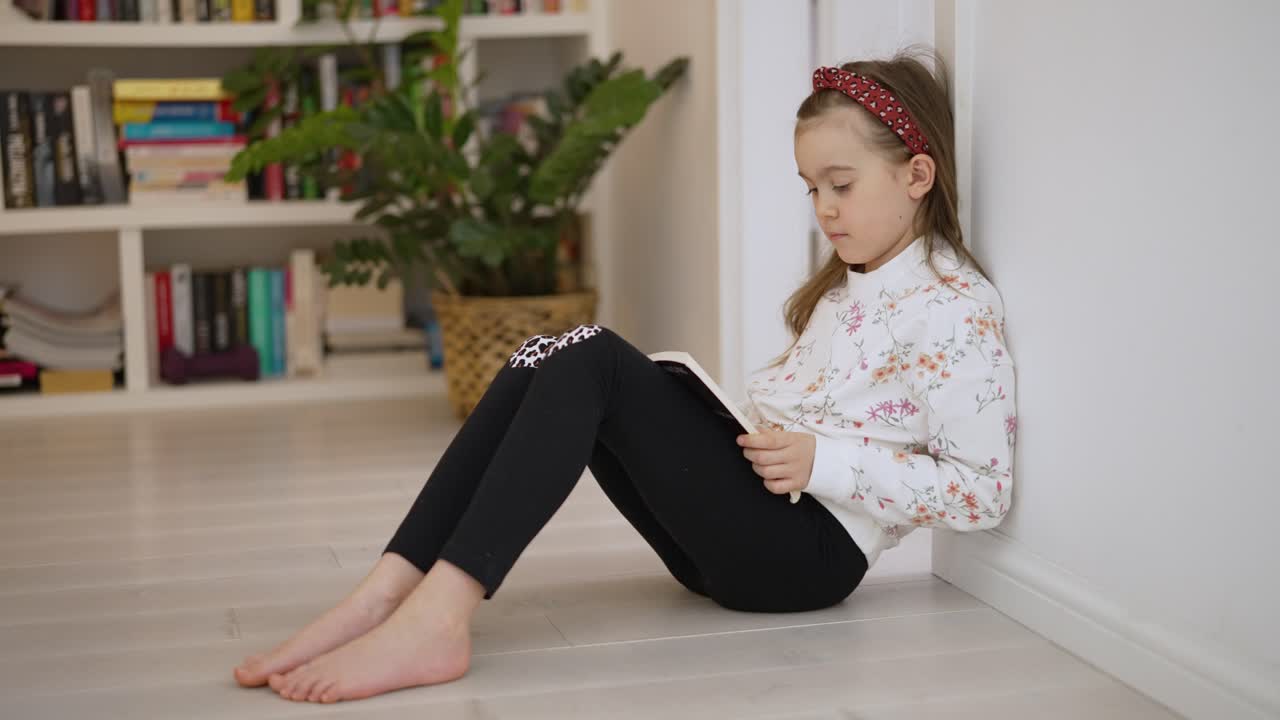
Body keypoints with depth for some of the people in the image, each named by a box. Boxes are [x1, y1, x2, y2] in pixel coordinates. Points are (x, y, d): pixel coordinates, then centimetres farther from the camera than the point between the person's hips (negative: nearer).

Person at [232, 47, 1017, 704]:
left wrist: (825, 462, -19)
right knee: (553, 359, -10)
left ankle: (437, 618, -36)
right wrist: (734, 416, 6)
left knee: (596, 363, -24)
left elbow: (984, 492, -14)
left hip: (809, 548, -9)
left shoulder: (956, 308, -9)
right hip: (750, 510, 9)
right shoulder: (848, 283, 21)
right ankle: (383, 597, -25)